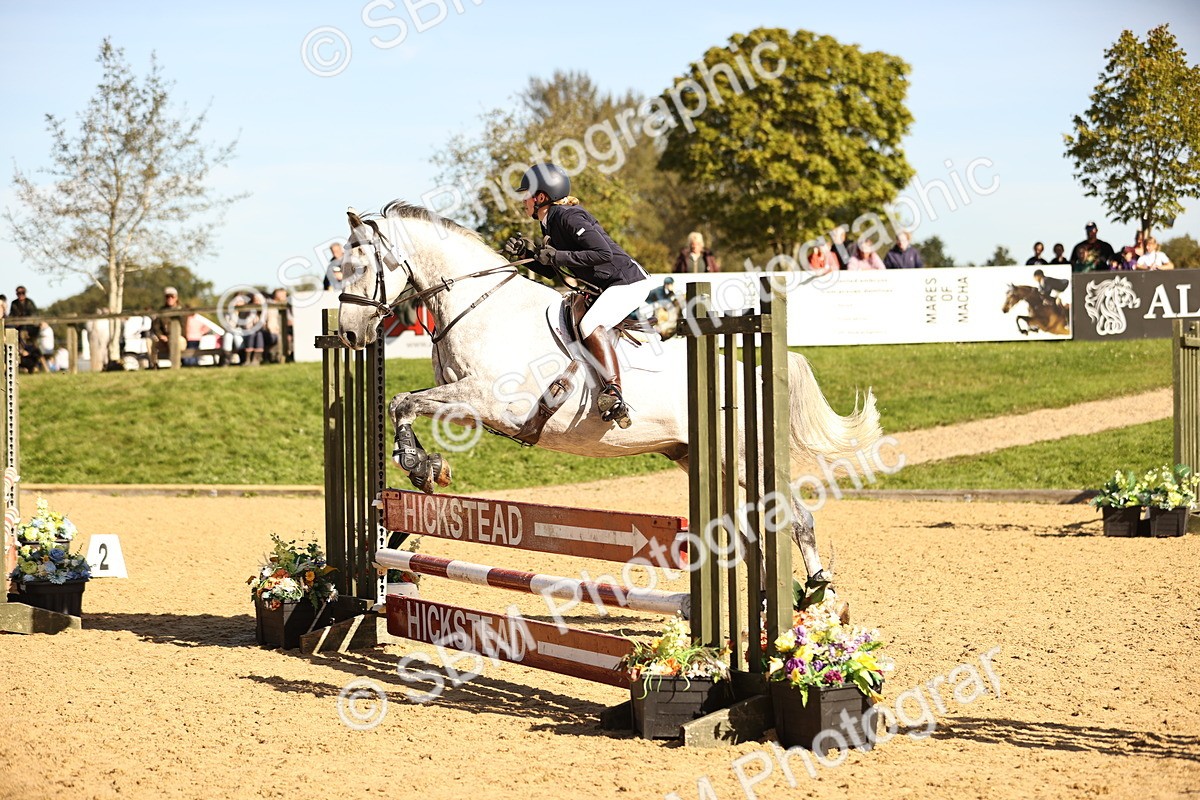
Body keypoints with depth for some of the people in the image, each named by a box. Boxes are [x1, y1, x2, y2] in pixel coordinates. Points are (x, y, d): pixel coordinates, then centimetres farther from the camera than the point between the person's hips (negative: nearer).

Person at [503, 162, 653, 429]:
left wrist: (557, 256, -25)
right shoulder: (550, 224, 11)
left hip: (628, 281, -11)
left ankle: (614, 396, -42)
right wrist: (528, 252, 3)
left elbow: (604, 253, -29)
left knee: (591, 325, -31)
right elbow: (551, 271, 19)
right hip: (604, 288, 11)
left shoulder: (568, 217, -19)